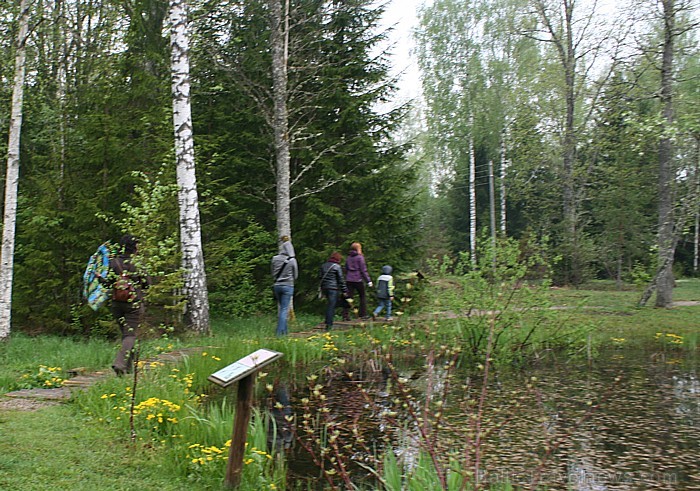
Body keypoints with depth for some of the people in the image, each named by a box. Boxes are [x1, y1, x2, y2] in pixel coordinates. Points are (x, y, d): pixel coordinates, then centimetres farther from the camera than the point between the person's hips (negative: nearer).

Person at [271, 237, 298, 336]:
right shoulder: (292, 260, -11)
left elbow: (273, 273, 9)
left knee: (281, 308, 17)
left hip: (276, 285, 4)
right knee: (284, 310, -1)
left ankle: (284, 331, 22)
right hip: (288, 286, -4)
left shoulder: (275, 259, -3)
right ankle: (279, 333, -5)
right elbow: (295, 275, 2)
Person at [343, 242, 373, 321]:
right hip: (358, 280, -5)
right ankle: (363, 315, 9)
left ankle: (345, 315, -4)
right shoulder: (360, 257, -6)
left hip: (349, 280, 5)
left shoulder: (348, 258, 11)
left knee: (348, 297, 3)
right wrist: (368, 280, -7)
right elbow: (363, 270, -9)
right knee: (362, 297, 10)